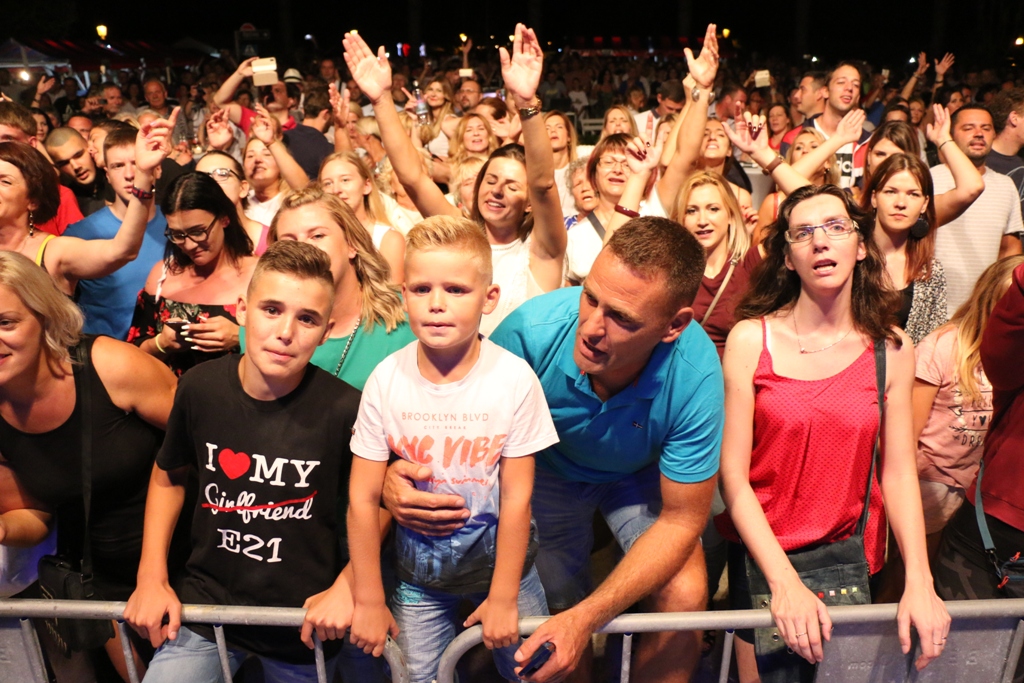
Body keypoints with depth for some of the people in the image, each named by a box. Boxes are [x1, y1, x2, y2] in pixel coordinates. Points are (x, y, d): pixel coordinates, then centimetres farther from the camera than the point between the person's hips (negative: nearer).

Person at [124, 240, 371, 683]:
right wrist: (151, 578, 2)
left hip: (306, 623, -1)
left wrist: (345, 588, -12)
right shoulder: (200, 387, -11)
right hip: (205, 606, 2)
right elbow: (168, 477, 7)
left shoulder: (346, 409, -21)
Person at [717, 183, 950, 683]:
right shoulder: (751, 338, -12)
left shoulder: (892, 349, -3)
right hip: (761, 551, -2)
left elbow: (898, 472, -4)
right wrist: (786, 582, -19)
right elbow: (733, 473, -13)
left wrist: (919, 583, -14)